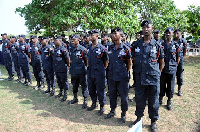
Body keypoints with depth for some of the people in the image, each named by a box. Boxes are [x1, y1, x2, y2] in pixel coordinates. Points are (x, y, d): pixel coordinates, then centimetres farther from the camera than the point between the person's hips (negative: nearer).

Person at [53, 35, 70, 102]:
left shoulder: (63, 49, -18)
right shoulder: (55, 49, 7)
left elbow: (68, 58, -15)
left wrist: (68, 65, -4)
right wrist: (55, 66, 18)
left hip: (63, 69, -8)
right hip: (56, 69, 8)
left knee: (64, 82, 5)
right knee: (59, 81, 20)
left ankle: (65, 95, 17)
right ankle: (61, 92, 37)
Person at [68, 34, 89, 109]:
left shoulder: (83, 49, -13)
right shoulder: (71, 49, 7)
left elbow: (87, 60, -8)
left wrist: (85, 67, -4)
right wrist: (71, 66, 15)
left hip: (81, 72, -7)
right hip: (73, 71, 7)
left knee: (84, 86, 4)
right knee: (74, 85, 20)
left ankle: (85, 101, 16)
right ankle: (75, 98, 38)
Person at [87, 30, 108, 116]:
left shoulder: (101, 48, -11)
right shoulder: (89, 48, 9)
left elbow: (106, 60, -5)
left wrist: (102, 69, -1)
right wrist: (89, 67, 15)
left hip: (99, 74, -7)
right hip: (90, 73, 7)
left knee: (100, 91, 3)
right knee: (91, 90, 18)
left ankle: (102, 107, 19)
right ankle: (94, 104, 37)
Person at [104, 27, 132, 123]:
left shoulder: (126, 48, -9)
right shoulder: (110, 48, 5)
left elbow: (129, 63, -1)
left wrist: (126, 72, 3)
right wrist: (111, 71, 13)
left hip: (122, 77, -5)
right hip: (112, 76, 5)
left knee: (123, 96, 6)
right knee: (112, 94, 17)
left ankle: (123, 114, 24)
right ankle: (112, 111, 36)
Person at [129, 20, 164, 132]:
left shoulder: (157, 46, -2)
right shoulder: (136, 45, 3)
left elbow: (161, 63, 6)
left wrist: (156, 74, 5)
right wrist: (139, 71, 10)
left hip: (153, 79, -2)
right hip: (140, 78, 2)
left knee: (153, 101, 9)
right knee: (139, 100, 14)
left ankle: (154, 121, 28)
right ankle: (139, 118, 33)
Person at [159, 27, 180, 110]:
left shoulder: (176, 45, 1)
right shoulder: (161, 44, 4)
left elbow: (178, 57, 6)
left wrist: (174, 66, 5)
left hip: (171, 69, -1)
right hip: (162, 68, 1)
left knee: (170, 86, 7)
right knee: (162, 85, 10)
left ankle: (169, 101, 21)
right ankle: (160, 99, 26)